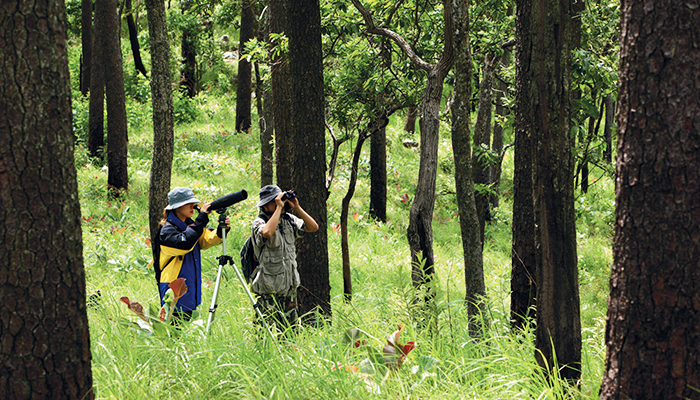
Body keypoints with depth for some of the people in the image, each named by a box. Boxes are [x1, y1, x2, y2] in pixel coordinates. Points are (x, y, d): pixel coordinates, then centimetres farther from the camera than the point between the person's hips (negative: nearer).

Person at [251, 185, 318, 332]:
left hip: (289, 286, 6)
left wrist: (297, 208, -5)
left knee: (291, 328, 10)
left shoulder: (289, 220, 8)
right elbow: (267, 233, -35)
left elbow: (313, 227, 4)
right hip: (269, 290, -6)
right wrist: (279, 208, -26)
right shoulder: (259, 223, -12)